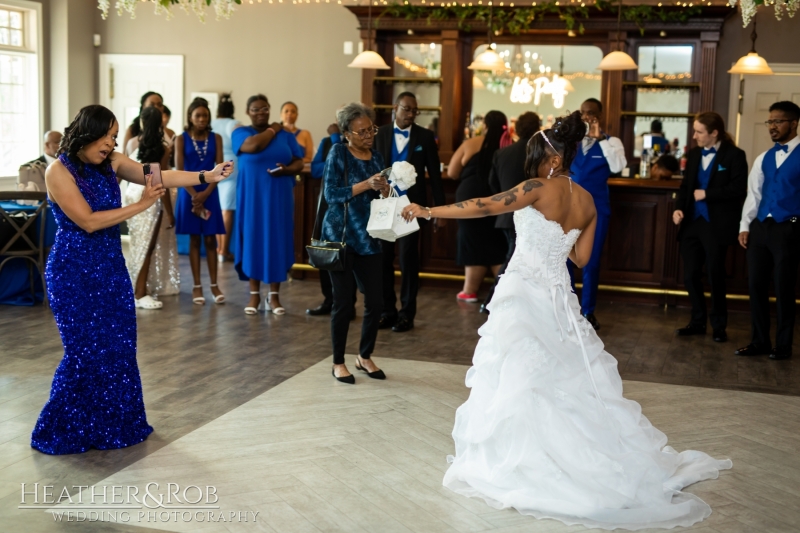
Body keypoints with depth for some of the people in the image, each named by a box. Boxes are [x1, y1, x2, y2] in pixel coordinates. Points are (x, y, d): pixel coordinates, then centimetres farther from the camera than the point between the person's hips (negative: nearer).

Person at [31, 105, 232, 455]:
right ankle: (60, 432, 14)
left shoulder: (112, 163, 3)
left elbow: (160, 177, -7)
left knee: (118, 346, 8)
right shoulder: (59, 172, -14)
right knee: (84, 350, -3)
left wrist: (207, 176, -18)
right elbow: (88, 221, -19)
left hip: (110, 266, 6)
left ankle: (110, 424, 23)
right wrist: (140, 205, -19)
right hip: (73, 270, -6)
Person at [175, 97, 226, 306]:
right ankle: (197, 286, 8)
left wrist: (205, 193, -11)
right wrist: (194, 194, -13)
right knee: (194, 240, 3)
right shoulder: (181, 139, 0)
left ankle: (214, 284, 8)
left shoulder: (216, 138, 4)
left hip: (210, 193, 1)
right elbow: (179, 170, -6)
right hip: (189, 193, -1)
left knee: (210, 239, 3)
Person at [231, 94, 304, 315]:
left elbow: (299, 163, 5)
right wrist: (272, 130, -4)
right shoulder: (240, 132, 2)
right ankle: (254, 294, 11)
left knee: (278, 241, 1)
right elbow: (254, 145, -19)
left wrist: (286, 170, -17)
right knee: (253, 240, 1)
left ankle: (274, 295, 8)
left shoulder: (286, 135, 8)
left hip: (279, 197, 2)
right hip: (252, 197, -2)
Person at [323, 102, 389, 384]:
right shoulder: (338, 153, -6)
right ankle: (338, 362, 15)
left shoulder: (376, 156, 9)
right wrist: (366, 185, -22)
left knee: (376, 301, 3)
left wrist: (385, 191, -6)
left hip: (368, 238, 5)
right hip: (340, 236, -5)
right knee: (344, 302, -1)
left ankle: (365, 356, 24)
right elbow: (331, 194, -15)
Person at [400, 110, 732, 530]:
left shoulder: (539, 188, -12)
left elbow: (484, 207, -13)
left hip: (523, 295, -7)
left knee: (517, 380, 1)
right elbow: (581, 257, 14)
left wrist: (427, 212, -7)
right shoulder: (587, 202, 8)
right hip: (559, 298, 7)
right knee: (570, 378, 15)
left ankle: (513, 462, 10)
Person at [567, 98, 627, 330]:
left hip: (596, 209, -2)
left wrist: (600, 139, -24)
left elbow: (618, 166, -21)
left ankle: (588, 311, 20)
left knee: (591, 262, 6)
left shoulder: (611, 142, -4)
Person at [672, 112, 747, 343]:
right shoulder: (693, 154, 11)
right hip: (692, 223, 6)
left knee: (715, 276, 4)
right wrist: (679, 208, -4)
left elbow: (739, 190, -14)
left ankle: (719, 326, 20)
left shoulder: (734, 155, -7)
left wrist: (707, 194, -15)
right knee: (690, 276, 8)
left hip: (716, 226, -5)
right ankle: (698, 322, 23)